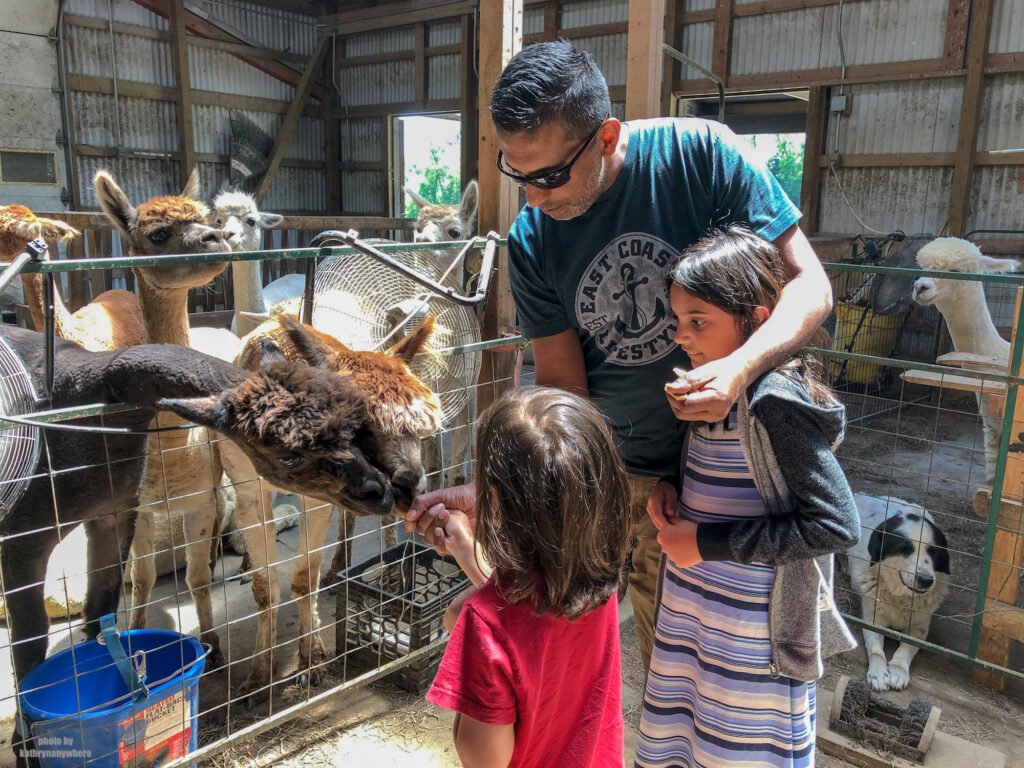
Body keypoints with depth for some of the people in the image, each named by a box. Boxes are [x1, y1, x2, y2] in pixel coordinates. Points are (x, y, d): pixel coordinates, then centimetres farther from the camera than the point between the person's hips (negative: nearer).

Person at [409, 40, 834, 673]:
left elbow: (808, 282, -14)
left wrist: (742, 366, -34)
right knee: (665, 644, 11)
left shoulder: (700, 153, -16)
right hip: (630, 474, 2)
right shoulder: (531, 242, -9)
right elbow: (564, 390, -5)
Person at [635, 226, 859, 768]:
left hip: (749, 625, -8)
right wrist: (668, 488, -2)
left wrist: (707, 543, -22)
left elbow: (836, 525, -25)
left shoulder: (776, 402, -23)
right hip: (690, 603, 8)